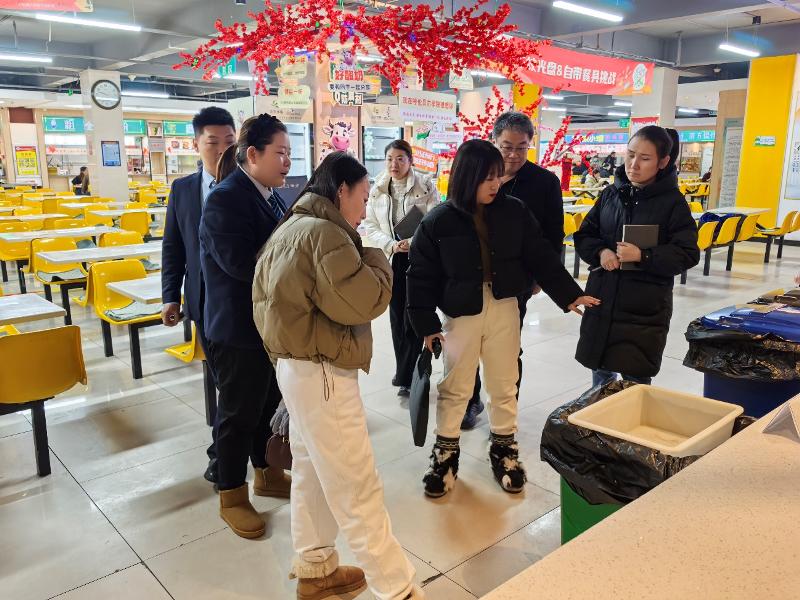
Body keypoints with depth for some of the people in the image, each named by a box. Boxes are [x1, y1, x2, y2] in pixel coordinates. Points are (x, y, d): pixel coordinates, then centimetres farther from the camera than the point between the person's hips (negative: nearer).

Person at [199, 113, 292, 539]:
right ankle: (231, 496, 23)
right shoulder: (224, 199, -18)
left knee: (270, 402, 19)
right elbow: (240, 263, -28)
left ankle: (267, 474, 38)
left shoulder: (271, 195, 9)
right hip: (238, 327, -8)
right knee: (239, 411, 5)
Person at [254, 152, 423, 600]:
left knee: (312, 472, 20)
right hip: (321, 371, -10)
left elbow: (266, 294, 15)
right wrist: (377, 261, -5)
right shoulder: (323, 232, -18)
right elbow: (362, 301, -21)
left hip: (297, 363, 10)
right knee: (356, 487, -2)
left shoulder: (292, 227, 13)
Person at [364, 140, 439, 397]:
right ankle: (405, 370, 27)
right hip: (391, 260, 4)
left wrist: (414, 242, -24)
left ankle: (407, 376, 10)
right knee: (397, 316, 11)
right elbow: (371, 226, 4)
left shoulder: (426, 187, -4)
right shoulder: (377, 190, 5)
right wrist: (391, 245, -13)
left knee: (413, 317, -4)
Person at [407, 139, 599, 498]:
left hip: (504, 310, 2)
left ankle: (504, 449, 33)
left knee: (504, 384, 14)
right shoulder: (438, 222, -11)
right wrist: (426, 324, -8)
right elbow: (421, 275, -7)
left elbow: (541, 257, 2)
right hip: (461, 314, -2)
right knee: (455, 388, 10)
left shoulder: (513, 212, -4)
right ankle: (445, 453, 27)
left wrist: (569, 294, -2)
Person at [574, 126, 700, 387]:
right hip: (602, 299, 4)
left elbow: (688, 255, -9)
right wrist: (601, 252, -12)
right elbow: (583, 236, 9)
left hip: (644, 306, -4)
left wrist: (643, 256, -22)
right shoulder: (611, 193, 5)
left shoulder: (673, 201, -7)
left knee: (636, 379, 5)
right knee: (600, 369, 16)